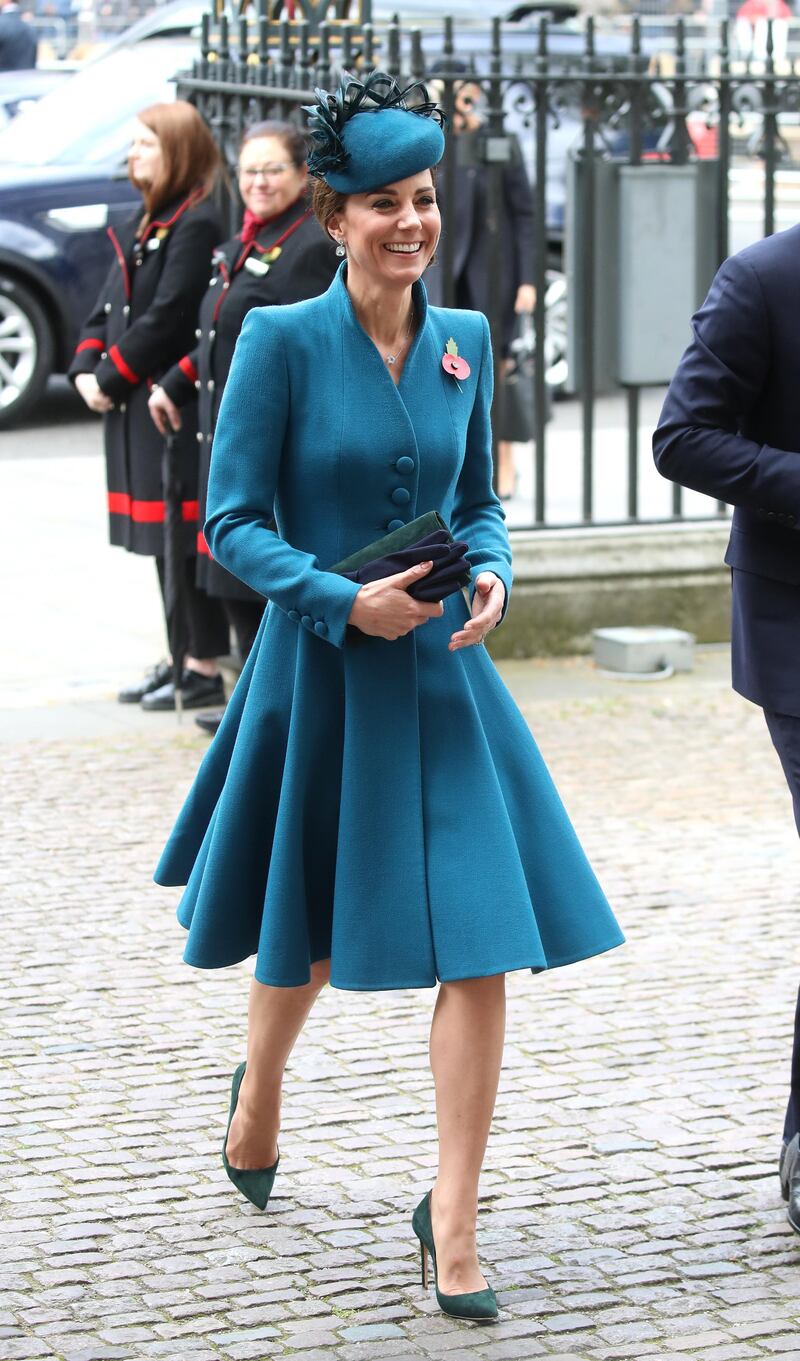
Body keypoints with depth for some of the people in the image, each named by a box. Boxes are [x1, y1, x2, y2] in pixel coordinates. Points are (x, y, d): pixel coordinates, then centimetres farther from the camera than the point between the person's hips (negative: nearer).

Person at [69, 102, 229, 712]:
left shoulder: (198, 223, -13)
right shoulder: (144, 224, 17)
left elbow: (168, 316, -18)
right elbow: (109, 304, 17)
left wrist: (112, 376, -14)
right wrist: (87, 368, 2)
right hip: (134, 406, 9)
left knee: (185, 537, -5)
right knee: (159, 535, 13)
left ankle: (205, 670, 1)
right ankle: (181, 658, 21)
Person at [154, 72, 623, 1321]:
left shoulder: (464, 340, 3)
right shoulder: (282, 340, -10)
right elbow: (233, 522, -9)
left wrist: (491, 573, -7)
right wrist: (346, 602, -20)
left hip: (440, 679, 3)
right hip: (316, 679, -3)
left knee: (483, 944, -7)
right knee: (306, 935, 15)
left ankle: (452, 1220, 1)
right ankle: (259, 1093, 49)